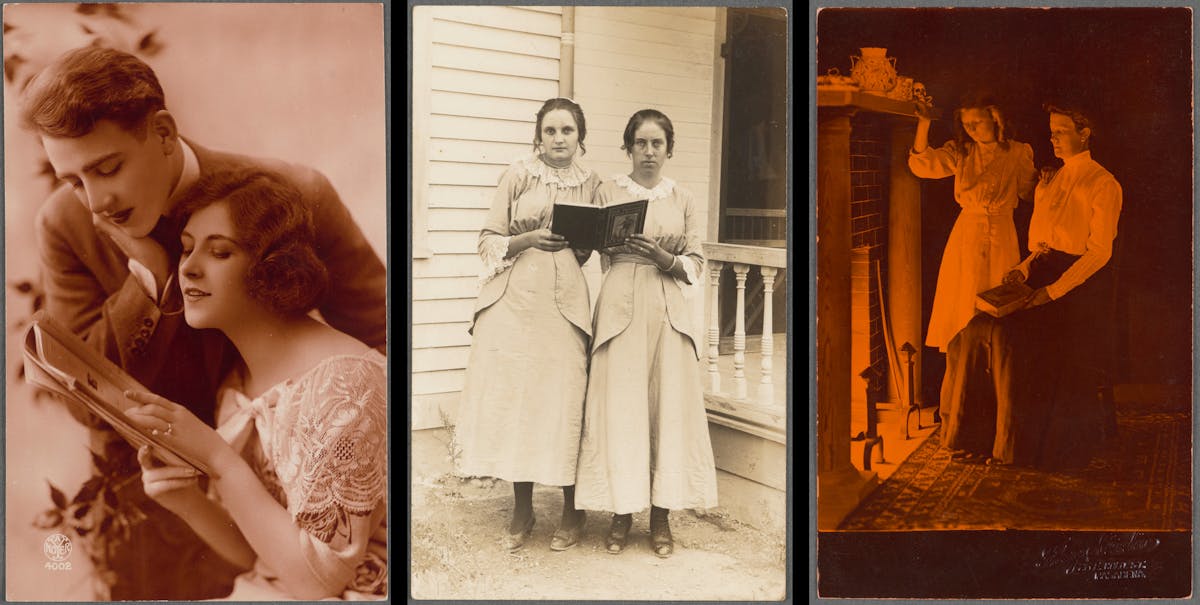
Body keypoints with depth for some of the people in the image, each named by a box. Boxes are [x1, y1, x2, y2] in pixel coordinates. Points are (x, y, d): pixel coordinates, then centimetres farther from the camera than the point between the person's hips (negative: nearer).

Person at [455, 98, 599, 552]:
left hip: (565, 297, 1)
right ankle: (522, 510, 14)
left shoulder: (590, 184, 12)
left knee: (566, 398, -3)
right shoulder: (517, 175, 5)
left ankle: (572, 509, 13)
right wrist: (530, 238, -13)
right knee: (515, 394, 0)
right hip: (515, 296, -1)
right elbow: (488, 241, 4)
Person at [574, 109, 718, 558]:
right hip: (621, 303, -1)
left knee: (670, 404, 0)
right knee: (620, 404, -3)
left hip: (669, 307, 1)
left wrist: (666, 259, -11)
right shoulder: (608, 192, 8)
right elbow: (593, 249, 5)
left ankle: (661, 516, 10)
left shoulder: (683, 201, 11)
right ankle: (622, 511, 9)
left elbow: (696, 262, 7)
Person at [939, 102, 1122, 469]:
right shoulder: (1048, 182, 18)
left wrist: (1053, 290, -20)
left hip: (1081, 283, -7)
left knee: (1009, 337, -28)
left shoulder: (1103, 184, -4)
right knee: (979, 331, -18)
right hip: (1042, 276, 7)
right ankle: (986, 431, -13)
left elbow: (1099, 252, -11)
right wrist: (1023, 269, 0)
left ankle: (1021, 442, -15)